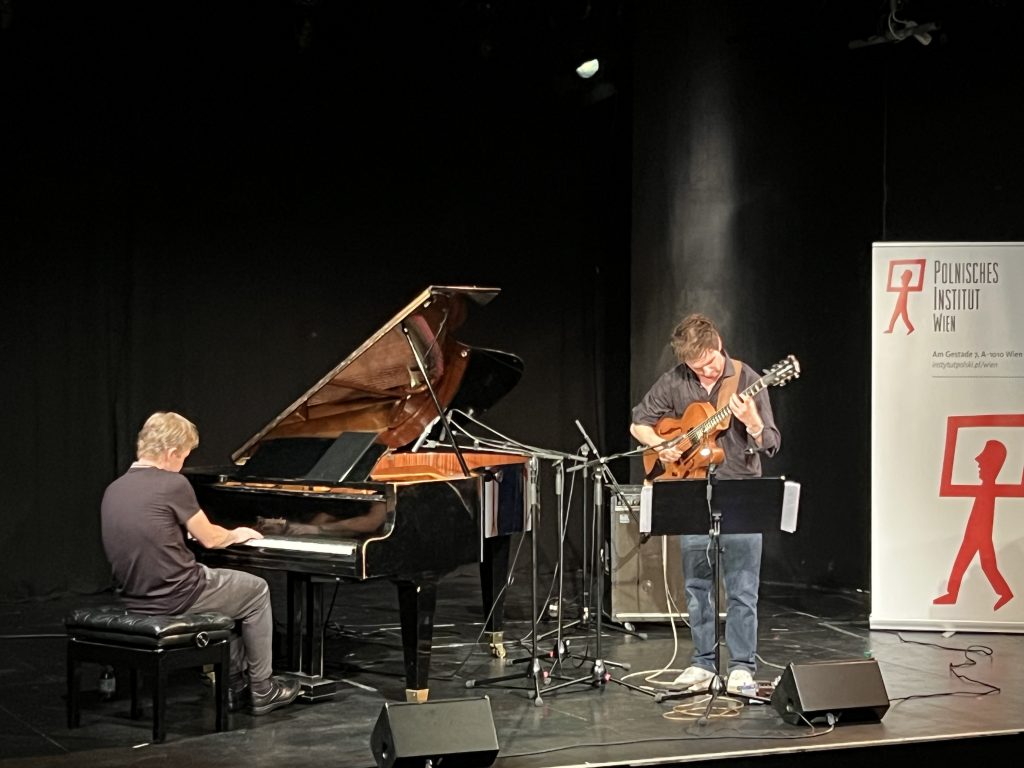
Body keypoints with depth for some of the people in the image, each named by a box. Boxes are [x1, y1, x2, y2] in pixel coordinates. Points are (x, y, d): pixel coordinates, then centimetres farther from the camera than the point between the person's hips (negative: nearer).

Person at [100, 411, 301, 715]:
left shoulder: (114, 490, 5)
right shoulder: (173, 484, -15)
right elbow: (209, 538, -5)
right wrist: (235, 535, 18)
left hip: (134, 596, 8)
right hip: (174, 598, -7)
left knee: (223, 586, 31)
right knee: (257, 591, 16)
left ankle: (233, 681, 30)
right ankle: (262, 689, 21)